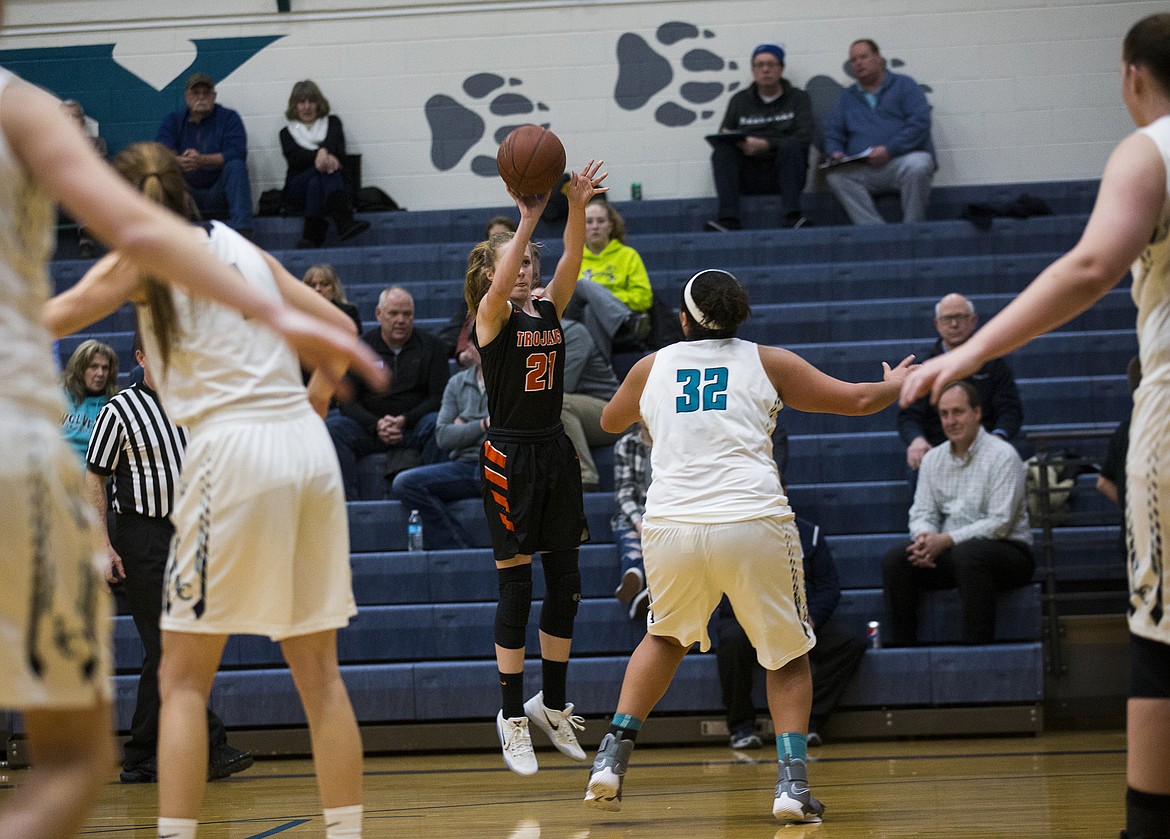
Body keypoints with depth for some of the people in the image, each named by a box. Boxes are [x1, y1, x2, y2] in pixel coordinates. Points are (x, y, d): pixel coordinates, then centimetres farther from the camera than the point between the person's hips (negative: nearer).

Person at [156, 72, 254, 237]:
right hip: (186, 192, 2)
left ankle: (242, 229, -37)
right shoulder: (173, 120, 10)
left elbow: (238, 153, -14)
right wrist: (180, 161, -32)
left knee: (236, 166, -29)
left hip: (219, 193, -2)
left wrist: (202, 160, -29)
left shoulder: (229, 118, 3)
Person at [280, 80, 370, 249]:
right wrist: (322, 157, -27)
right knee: (322, 168, -32)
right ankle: (344, 221, -56)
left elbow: (335, 139, -4)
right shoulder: (287, 133, 19)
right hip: (298, 189, -1)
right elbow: (294, 157, -4)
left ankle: (311, 236, -52)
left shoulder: (331, 122, 22)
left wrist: (324, 151, -31)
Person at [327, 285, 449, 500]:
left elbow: (439, 397, 1)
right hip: (370, 428, 1)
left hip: (413, 428, -1)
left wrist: (404, 421, -15)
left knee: (436, 423, -35)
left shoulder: (430, 345, 9)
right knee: (332, 426, -28)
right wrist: (376, 425, -15)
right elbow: (347, 401, 4)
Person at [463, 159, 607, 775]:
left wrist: (577, 207, -23)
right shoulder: (491, 317, -5)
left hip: (554, 453, 6)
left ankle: (552, 702, 22)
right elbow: (499, 284, -27)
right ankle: (512, 714, 6)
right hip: (509, 458, -6)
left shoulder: (548, 309, 9)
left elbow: (572, 260, -7)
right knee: (516, 590, -3)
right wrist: (528, 219, -35)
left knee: (566, 585, 8)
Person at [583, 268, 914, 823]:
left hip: (671, 525, 2)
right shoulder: (767, 362, 10)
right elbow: (857, 400, 16)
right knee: (788, 655, 16)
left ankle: (612, 756, 14)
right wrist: (897, 382, 37)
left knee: (665, 637, 28)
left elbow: (610, 421, 34)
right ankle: (792, 784, 1)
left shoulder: (652, 367, 14)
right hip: (753, 523, -2)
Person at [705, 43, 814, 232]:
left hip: (785, 169, -2)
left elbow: (804, 137, -6)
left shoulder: (798, 98, 10)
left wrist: (765, 145, -20)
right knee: (722, 150, -25)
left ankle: (791, 216, -40)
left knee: (790, 145, -32)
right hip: (749, 176, 2)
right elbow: (723, 134, 12)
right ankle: (728, 218, -38)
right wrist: (727, 138, -15)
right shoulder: (739, 100, 18)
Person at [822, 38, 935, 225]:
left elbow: (920, 122, -3)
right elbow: (832, 133, 20)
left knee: (917, 165, -38)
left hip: (904, 161, -3)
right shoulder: (847, 96, 25)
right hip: (865, 171, 3)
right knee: (836, 175, -29)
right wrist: (835, 153, -5)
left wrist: (889, 150, -15)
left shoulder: (903, 85, 11)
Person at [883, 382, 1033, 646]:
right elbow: (922, 513, 9)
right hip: (950, 554, 6)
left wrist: (947, 540, -23)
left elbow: (999, 523, -16)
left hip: (1005, 550, -6)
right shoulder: (933, 459, 12)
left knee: (967, 553, -38)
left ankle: (977, 648, -34)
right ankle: (899, 646, -14)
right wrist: (925, 537, -16)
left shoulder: (1002, 455, -8)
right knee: (895, 559, -17)